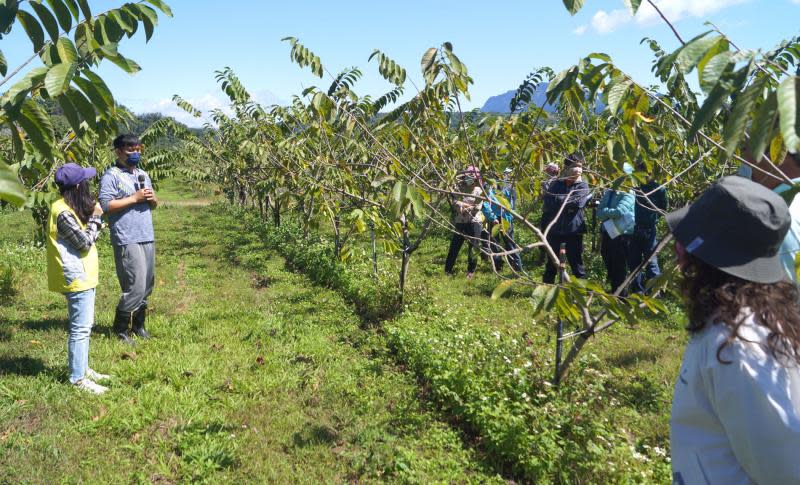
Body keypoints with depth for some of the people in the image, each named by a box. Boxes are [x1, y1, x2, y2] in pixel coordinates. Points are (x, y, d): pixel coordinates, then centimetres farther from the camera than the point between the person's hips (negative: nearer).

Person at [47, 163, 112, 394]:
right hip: (76, 277, -10)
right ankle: (78, 378, 2)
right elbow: (85, 242, -19)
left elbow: (87, 237, 15)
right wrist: (96, 217, -10)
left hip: (83, 275, 10)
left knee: (84, 325, 18)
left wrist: (93, 216, 3)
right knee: (81, 328, -5)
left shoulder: (71, 208, 11)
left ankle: (82, 368, 28)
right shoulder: (63, 212, -20)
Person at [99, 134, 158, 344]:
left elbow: (154, 204, 23)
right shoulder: (111, 176, -6)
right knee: (136, 287, -9)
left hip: (147, 238, 8)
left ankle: (138, 325, 25)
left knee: (147, 286, 11)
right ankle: (120, 329, 7)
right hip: (127, 241, -8)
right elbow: (105, 205, -15)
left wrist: (152, 198, 0)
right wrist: (134, 198, -15)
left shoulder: (143, 174, 18)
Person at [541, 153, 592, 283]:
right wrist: (568, 204, -10)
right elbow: (547, 205, -4)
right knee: (551, 264, 14)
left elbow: (577, 203, -16)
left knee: (576, 263, 5)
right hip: (554, 230, 2)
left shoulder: (582, 186, 2)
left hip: (574, 230, -2)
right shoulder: (555, 184, 7)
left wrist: (558, 200, -9)